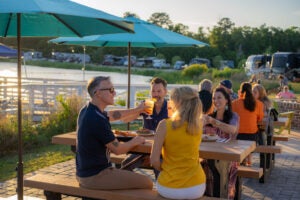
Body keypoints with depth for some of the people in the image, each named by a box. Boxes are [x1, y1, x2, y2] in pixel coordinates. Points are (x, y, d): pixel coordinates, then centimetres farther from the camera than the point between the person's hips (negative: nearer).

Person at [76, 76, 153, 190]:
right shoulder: (97, 119, -25)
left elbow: (113, 115, 24)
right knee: (146, 183, -8)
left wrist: (137, 110, 26)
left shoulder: (87, 110, 4)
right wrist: (134, 142, 1)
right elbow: (117, 150, -17)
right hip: (94, 176, -10)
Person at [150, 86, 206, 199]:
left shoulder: (165, 124, -14)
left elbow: (154, 160, -13)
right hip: (196, 187, 3)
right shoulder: (198, 125, -4)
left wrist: (164, 170, 7)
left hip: (169, 188, -2)